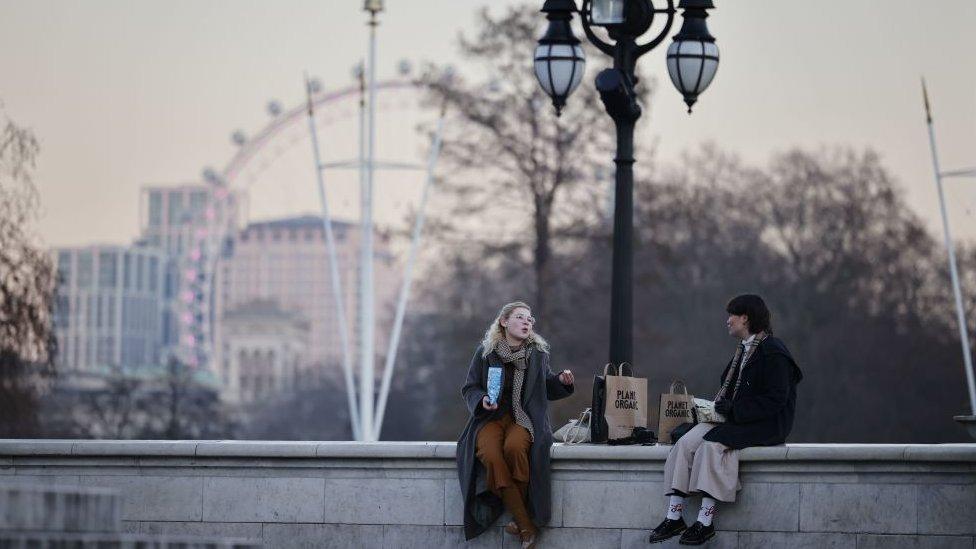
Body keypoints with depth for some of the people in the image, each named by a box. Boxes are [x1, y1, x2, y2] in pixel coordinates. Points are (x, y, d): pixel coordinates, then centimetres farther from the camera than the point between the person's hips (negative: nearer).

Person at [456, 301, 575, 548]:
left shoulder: (539, 354, 11)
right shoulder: (486, 352, 6)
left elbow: (547, 389, 20)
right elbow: (469, 388, 10)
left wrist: (562, 382, 0)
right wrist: (481, 400, -10)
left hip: (524, 419, 0)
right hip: (491, 417, 0)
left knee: (514, 447, -37)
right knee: (491, 456, -34)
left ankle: (522, 518, -21)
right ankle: (527, 527, -28)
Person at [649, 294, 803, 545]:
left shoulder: (772, 353, -12)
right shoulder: (744, 350, 18)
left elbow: (776, 400, -18)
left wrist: (734, 408, -19)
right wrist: (719, 406, 3)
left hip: (766, 425, -9)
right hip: (736, 419, 9)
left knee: (712, 444, -31)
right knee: (686, 442, -13)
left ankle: (706, 522, -29)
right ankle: (674, 517, -17)